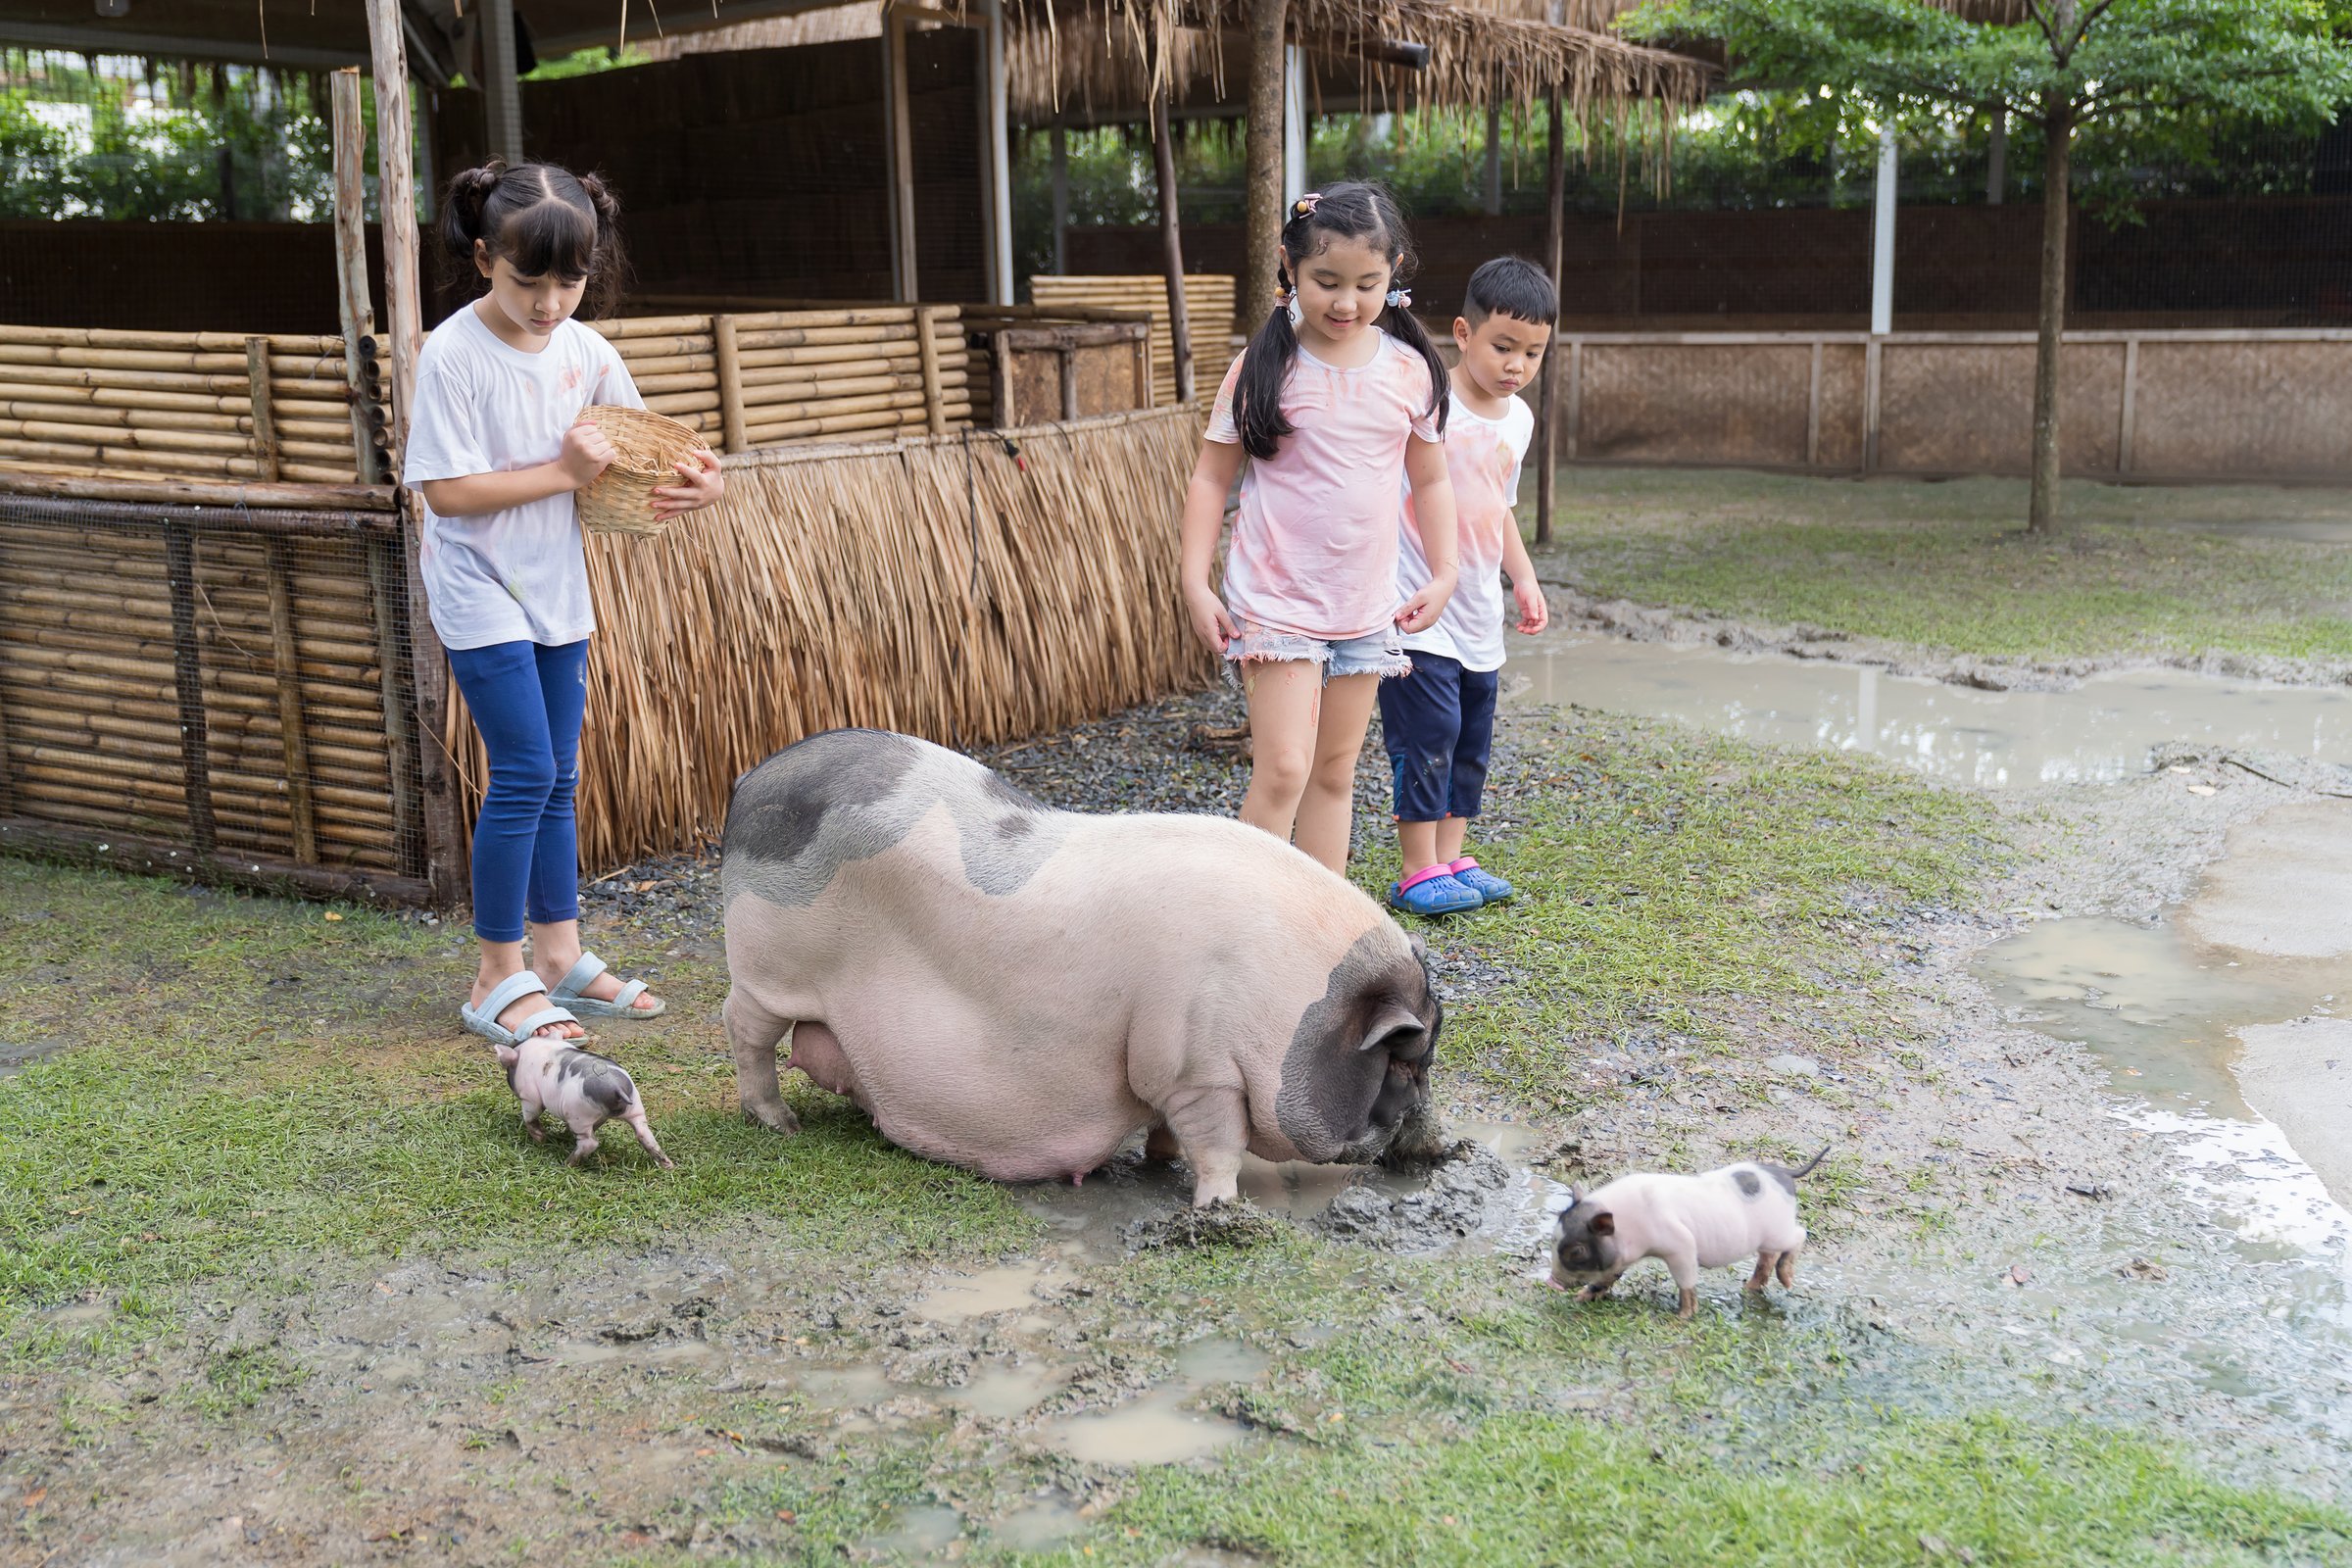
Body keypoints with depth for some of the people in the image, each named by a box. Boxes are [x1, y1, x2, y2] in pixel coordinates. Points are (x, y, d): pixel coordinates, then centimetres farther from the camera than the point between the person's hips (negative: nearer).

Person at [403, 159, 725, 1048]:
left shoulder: (585, 352, 1)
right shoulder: (453, 354, -16)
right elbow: (445, 492, -19)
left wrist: (697, 483, -8)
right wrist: (561, 473, -20)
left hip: (556, 590, 6)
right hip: (481, 592, -6)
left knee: (557, 776, 11)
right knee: (525, 774, -9)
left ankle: (558, 956, 22)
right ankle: (498, 980, 1)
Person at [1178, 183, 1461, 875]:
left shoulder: (1410, 371, 1)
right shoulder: (1264, 368, -8)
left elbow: (1431, 478, 14)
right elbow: (1211, 477, -2)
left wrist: (1444, 574, 7)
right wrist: (1195, 583, -8)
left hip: (1366, 610, 4)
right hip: (1275, 603, -4)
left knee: (1335, 773, 12)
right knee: (1283, 770, -13)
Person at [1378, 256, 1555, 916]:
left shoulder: (1518, 419, 10)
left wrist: (1525, 577, 20)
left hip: (1480, 614, 8)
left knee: (1470, 742, 13)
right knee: (1428, 736, -6)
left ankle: (1451, 860, 24)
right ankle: (1418, 873, 4)